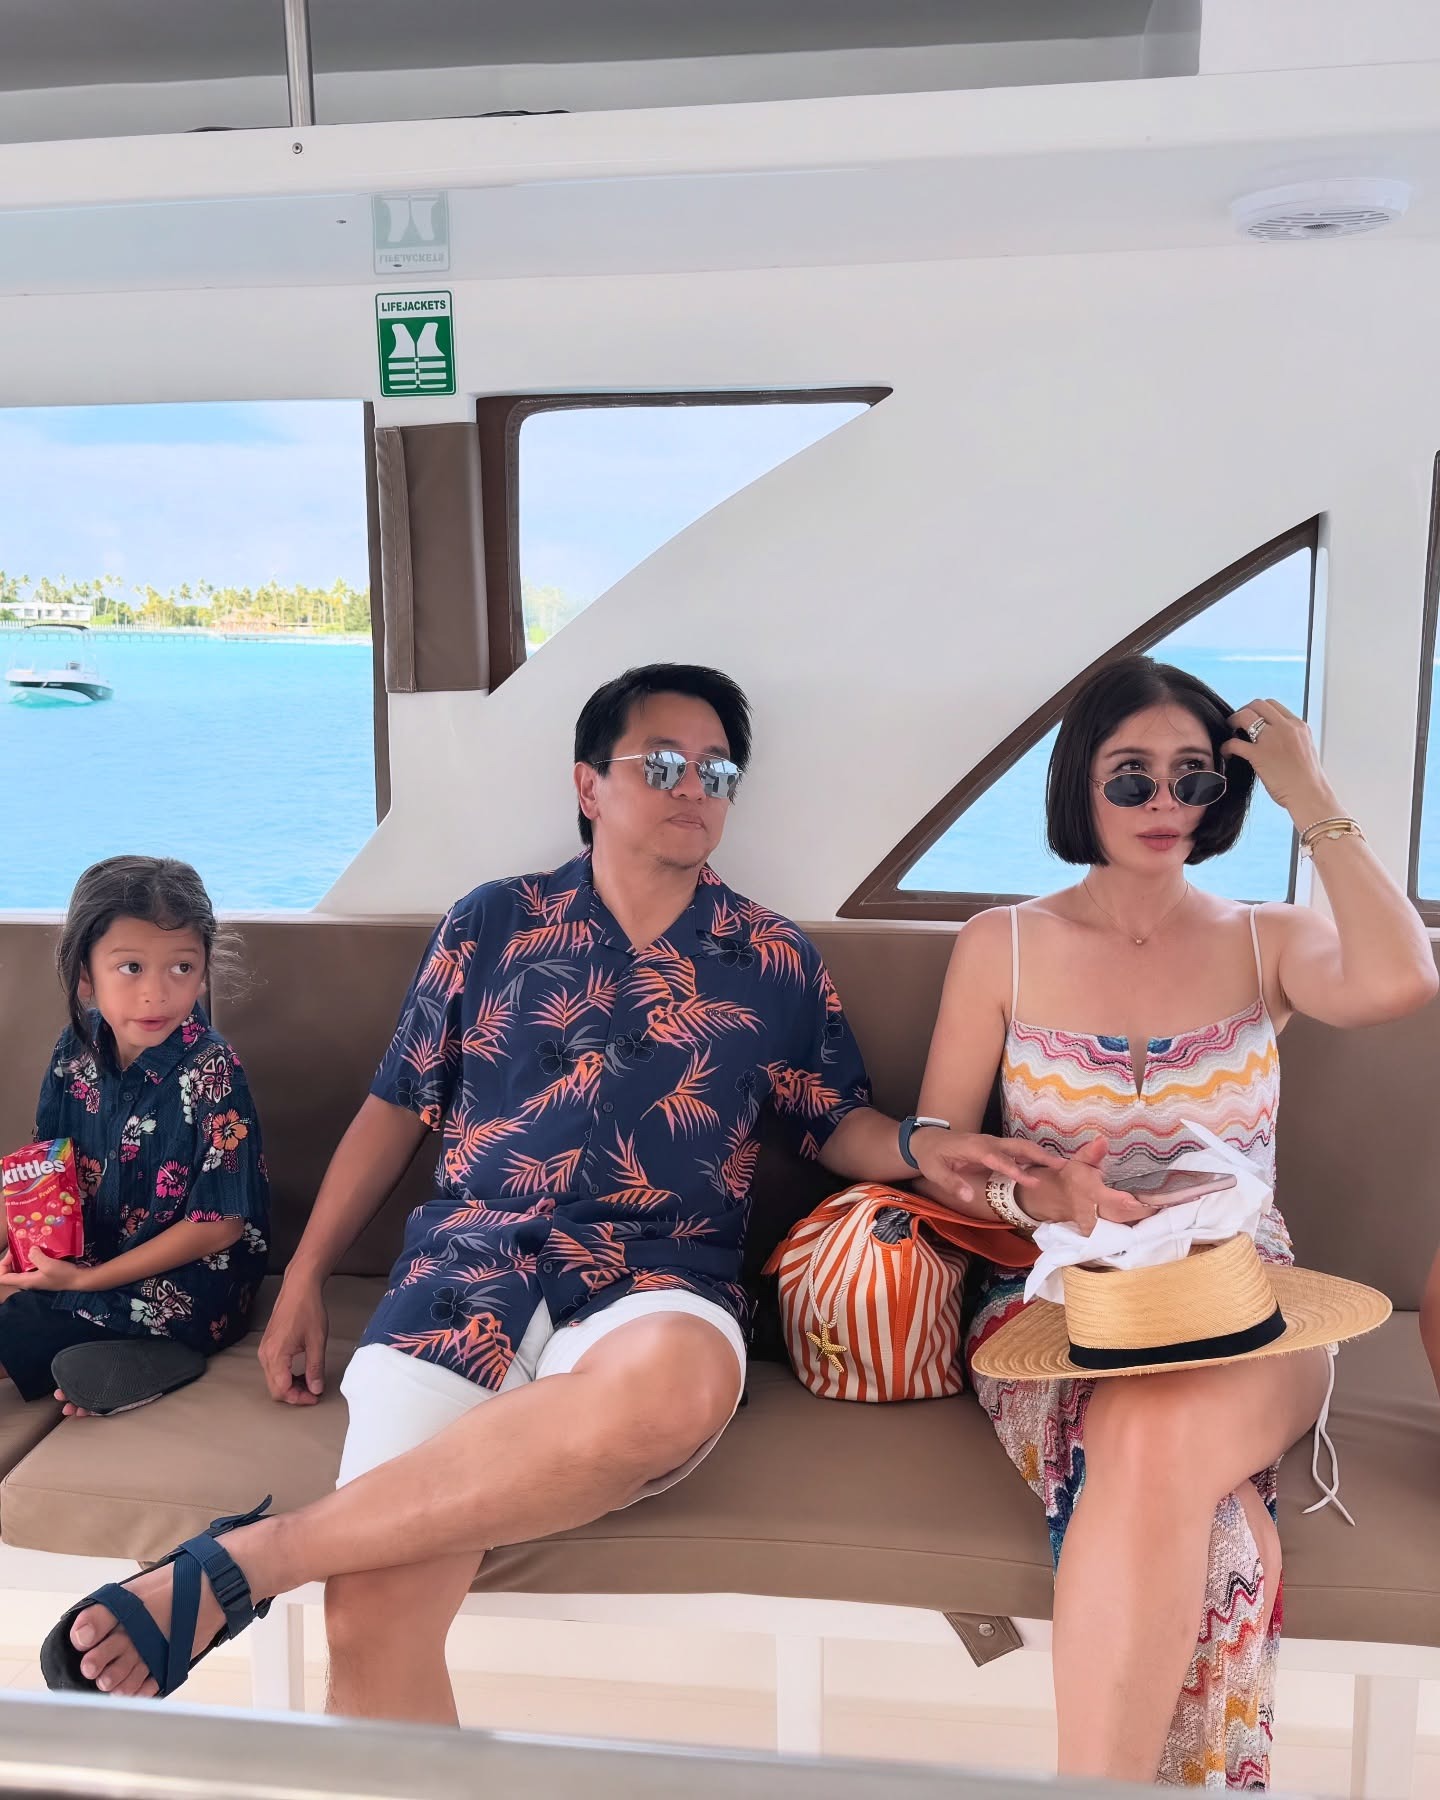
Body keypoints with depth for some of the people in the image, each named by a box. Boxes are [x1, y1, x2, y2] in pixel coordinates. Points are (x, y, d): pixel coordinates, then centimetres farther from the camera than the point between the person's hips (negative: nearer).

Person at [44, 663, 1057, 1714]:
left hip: (658, 1286, 0)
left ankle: (243, 1562, -29)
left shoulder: (778, 963, 17)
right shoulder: (492, 926, 16)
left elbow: (836, 1124, 22)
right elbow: (399, 1106, 20)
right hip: (468, 1272, 0)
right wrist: (304, 1281, 16)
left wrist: (921, 1148, -1)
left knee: (679, 1376, -40)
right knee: (371, 1623, -28)